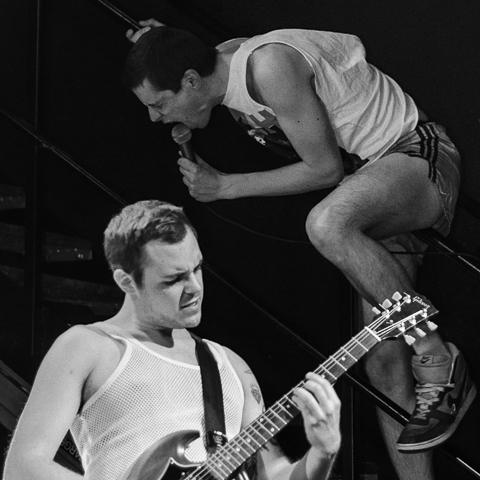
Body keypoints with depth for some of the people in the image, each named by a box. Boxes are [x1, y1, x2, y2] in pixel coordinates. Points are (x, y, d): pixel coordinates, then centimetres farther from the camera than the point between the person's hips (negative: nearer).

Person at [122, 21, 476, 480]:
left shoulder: (270, 66, -26)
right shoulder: (223, 59, 2)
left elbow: (325, 168, -21)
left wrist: (225, 186, -13)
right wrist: (162, 52, 9)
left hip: (420, 159, -9)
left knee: (327, 225, -39)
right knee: (384, 365, 1)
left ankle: (439, 364, -24)